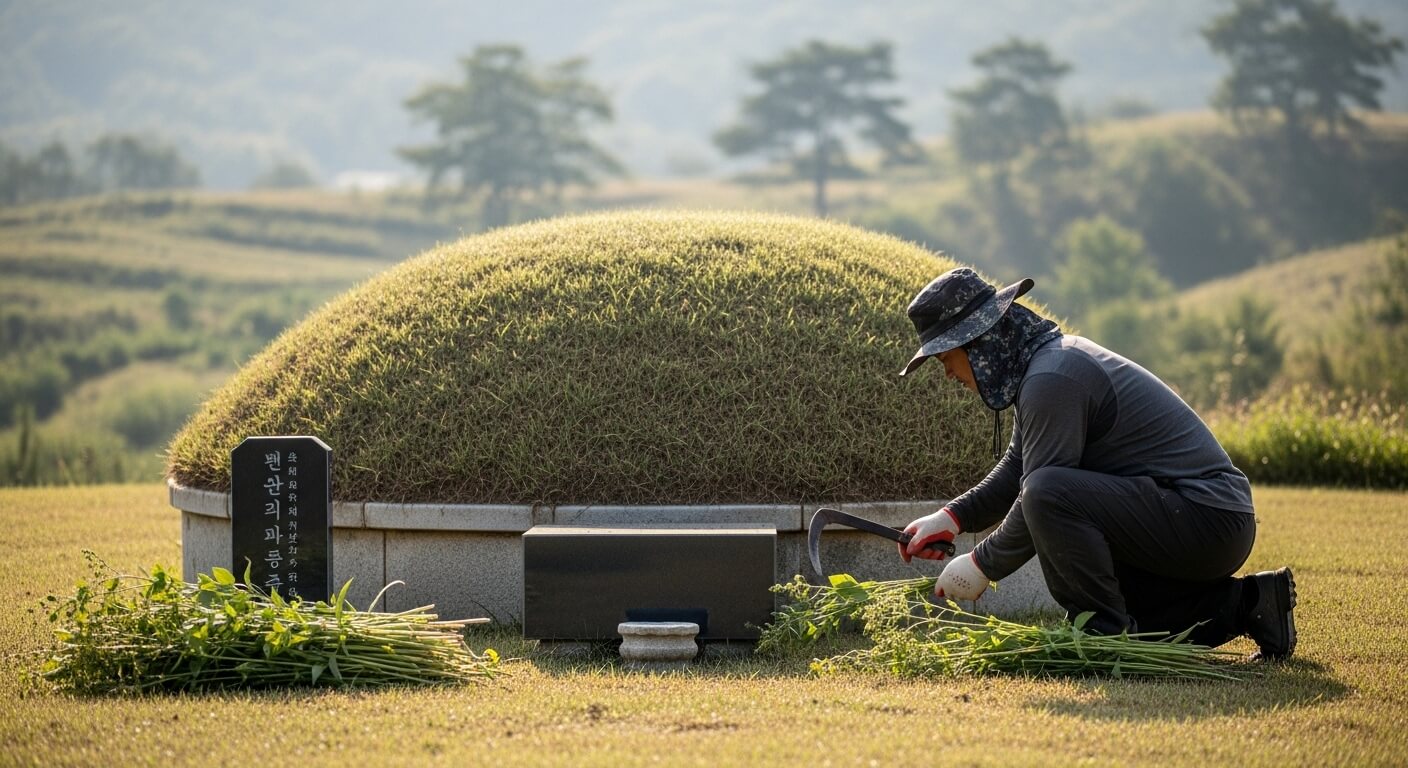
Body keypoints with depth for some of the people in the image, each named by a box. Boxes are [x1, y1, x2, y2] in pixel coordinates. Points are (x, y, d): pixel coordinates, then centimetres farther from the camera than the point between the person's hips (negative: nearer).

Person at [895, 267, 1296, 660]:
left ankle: (1107, 632, -15)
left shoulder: (1051, 380, -19)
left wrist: (982, 566, -7)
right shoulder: (1052, 355, 13)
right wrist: (952, 518, 11)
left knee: (1049, 492, -27)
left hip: (1206, 519, -11)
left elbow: (1039, 491, -19)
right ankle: (1240, 604, 20)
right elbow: (1016, 468, 22)